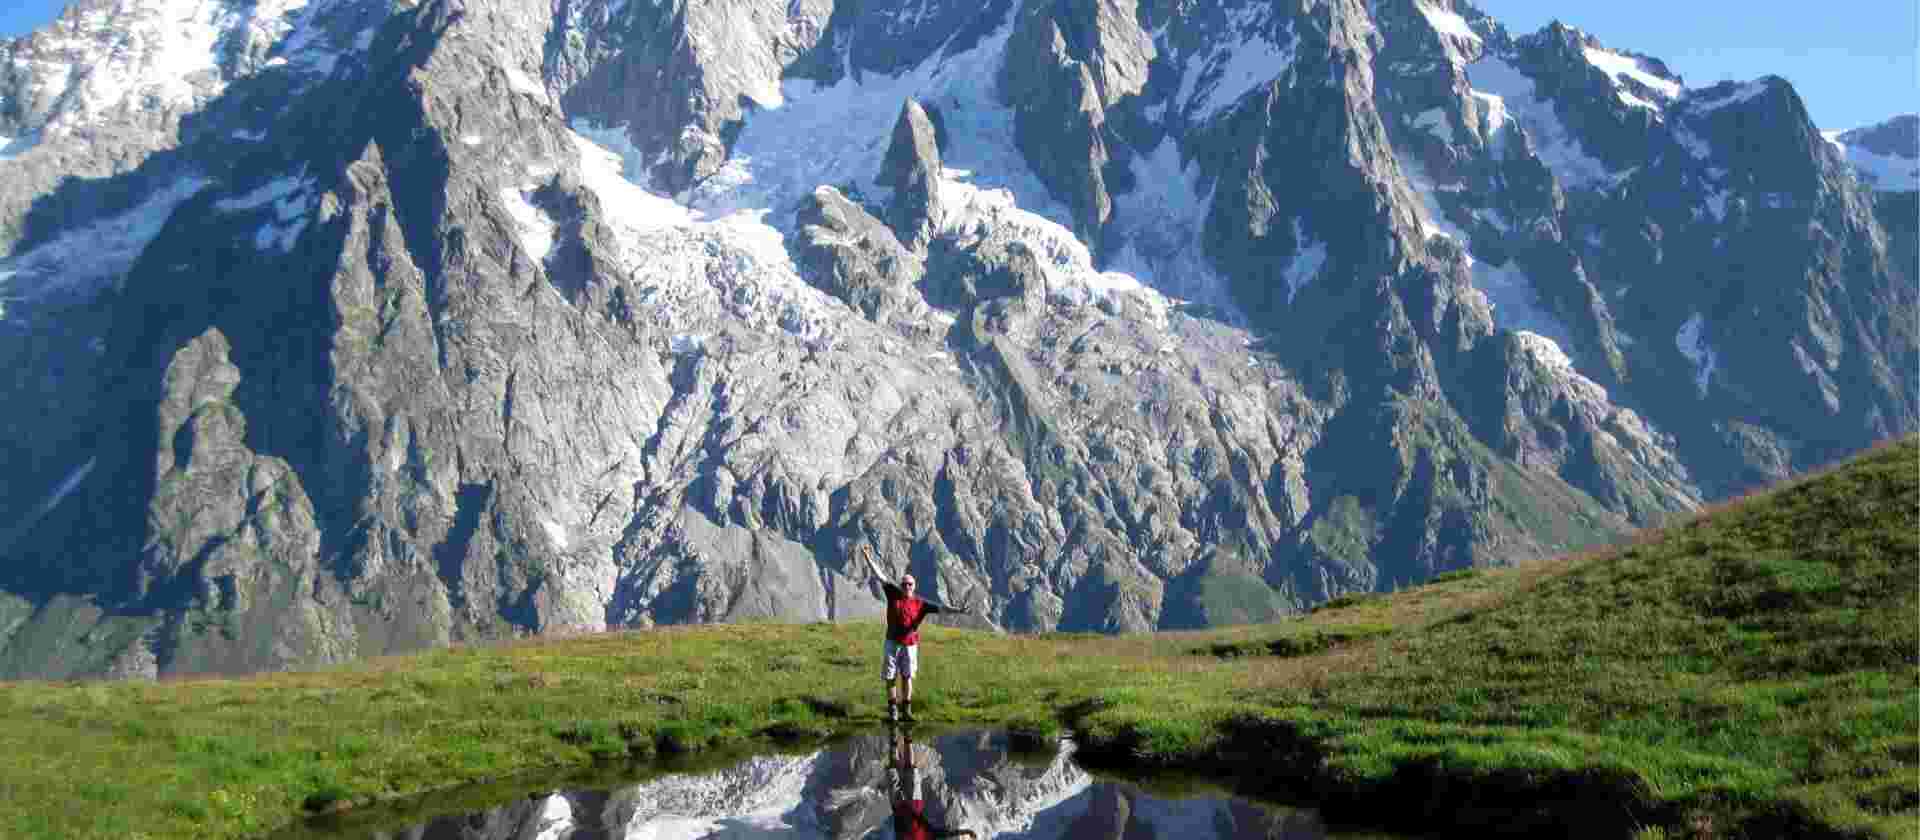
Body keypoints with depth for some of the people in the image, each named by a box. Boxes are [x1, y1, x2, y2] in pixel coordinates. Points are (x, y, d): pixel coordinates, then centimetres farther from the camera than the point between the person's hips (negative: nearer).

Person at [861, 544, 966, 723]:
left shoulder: (920, 603, -2)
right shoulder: (893, 594, 2)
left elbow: (940, 608, -8)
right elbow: (879, 576, 2)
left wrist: (957, 610, -23)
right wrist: (868, 557, -2)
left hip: (910, 644, -1)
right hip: (892, 643, 1)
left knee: (907, 677, -2)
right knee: (890, 678, 4)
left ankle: (906, 711, 2)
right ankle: (892, 710, 14)